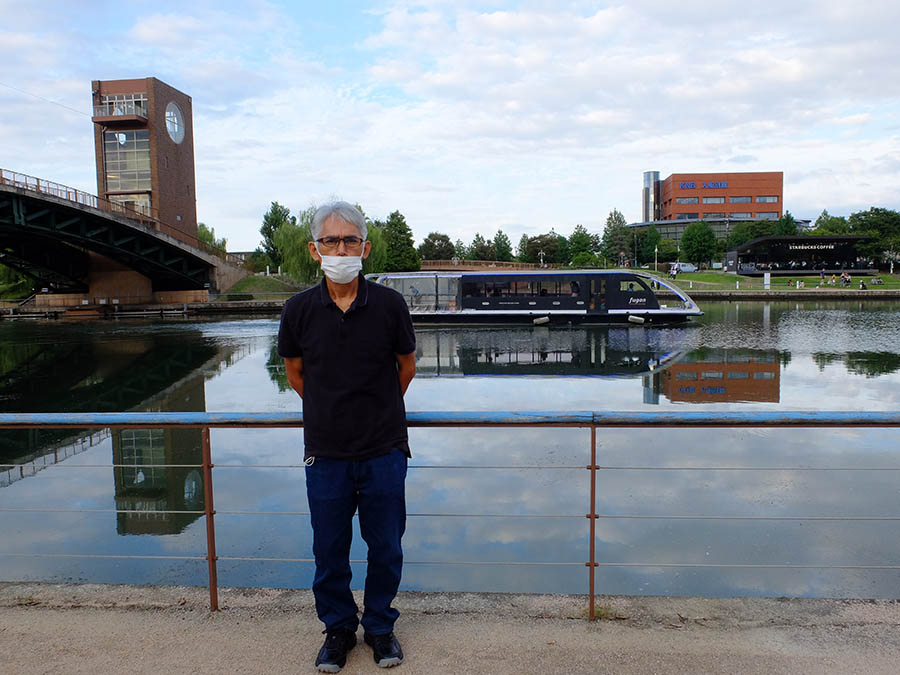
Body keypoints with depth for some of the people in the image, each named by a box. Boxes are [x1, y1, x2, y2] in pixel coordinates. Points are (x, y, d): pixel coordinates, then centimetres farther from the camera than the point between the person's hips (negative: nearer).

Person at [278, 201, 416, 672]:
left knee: (386, 548, 12)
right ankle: (338, 629, 36)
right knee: (329, 551, 13)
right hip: (326, 452, 1)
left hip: (384, 451, 0)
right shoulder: (300, 310, -5)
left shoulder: (389, 304, -8)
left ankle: (379, 626, 35)